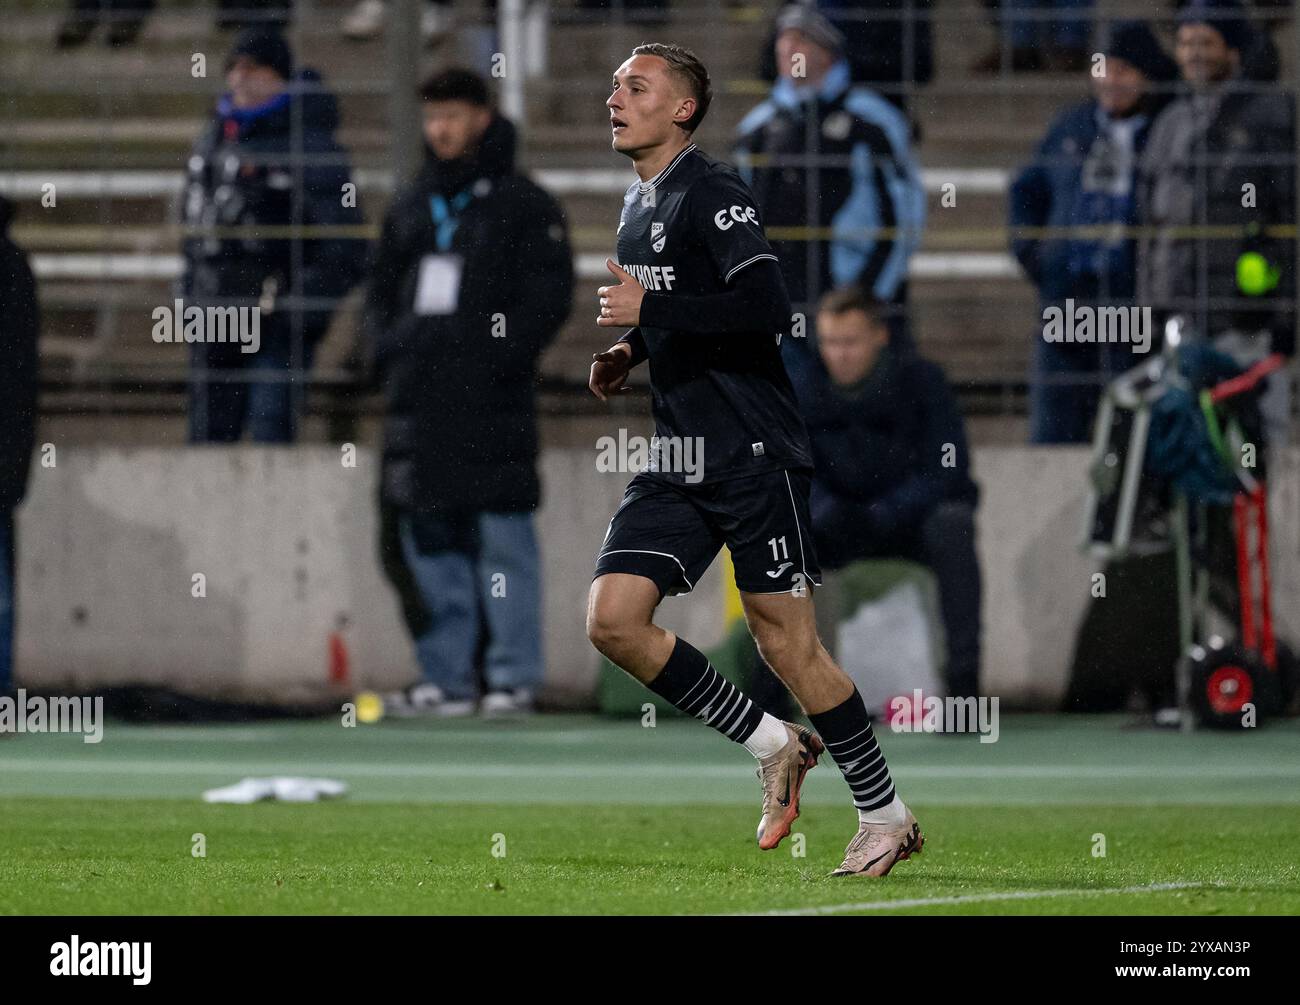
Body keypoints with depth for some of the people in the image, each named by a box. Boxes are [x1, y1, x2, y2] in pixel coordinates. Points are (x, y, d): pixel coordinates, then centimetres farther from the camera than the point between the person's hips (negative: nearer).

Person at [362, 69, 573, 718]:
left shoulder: (522, 205, 1)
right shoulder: (410, 208, 19)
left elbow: (549, 293, -4)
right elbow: (380, 286, 26)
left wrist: (502, 356, -13)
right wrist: (385, 347, 9)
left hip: (491, 398, -6)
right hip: (417, 397, 6)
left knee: (501, 537, -7)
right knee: (427, 541, 5)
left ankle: (514, 678, -4)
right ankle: (446, 678, 10)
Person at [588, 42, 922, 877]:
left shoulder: (712, 193, -12)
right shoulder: (640, 204, 17)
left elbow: (766, 308, -24)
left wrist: (649, 313, -21)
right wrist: (632, 352, 14)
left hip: (753, 453, -8)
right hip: (681, 459, 8)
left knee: (788, 644, -5)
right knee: (613, 619, -6)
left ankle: (887, 817, 9)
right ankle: (773, 746, 9)